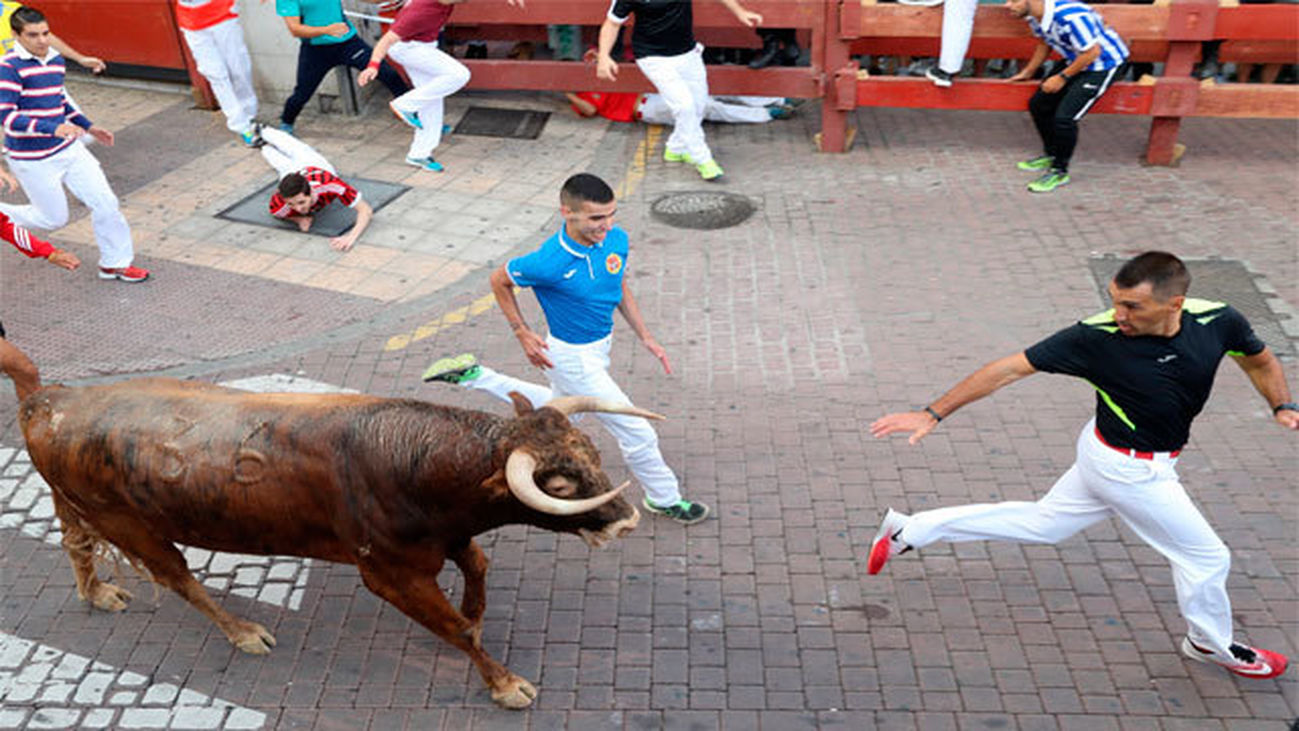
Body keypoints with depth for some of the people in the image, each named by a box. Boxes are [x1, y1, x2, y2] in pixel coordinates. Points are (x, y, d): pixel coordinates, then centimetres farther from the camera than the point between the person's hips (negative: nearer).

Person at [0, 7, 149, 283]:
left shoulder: (56, 60, 6)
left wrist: (88, 126, 20)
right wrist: (53, 128, -34)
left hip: (68, 148, 7)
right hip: (32, 159, -7)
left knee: (105, 203, 2)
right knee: (54, 218, 4)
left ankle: (114, 263, 16)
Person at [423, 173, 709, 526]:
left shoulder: (617, 239, -13)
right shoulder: (550, 262, -31)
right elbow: (499, 280, -12)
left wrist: (646, 337, 4)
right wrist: (523, 335, -10)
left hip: (599, 345, 8)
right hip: (574, 357, -8)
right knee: (636, 432, 1)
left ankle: (474, 376, 38)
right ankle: (664, 498, 26)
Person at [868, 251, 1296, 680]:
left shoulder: (1217, 321, -15)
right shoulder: (1097, 337, -28)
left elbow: (1260, 361, 7)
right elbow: (1010, 369, -23)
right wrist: (933, 414, -24)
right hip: (1131, 471, -6)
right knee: (1206, 557, 9)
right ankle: (1213, 644, 41)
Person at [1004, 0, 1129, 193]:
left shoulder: (1069, 16, -34)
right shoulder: (1033, 16, -7)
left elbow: (1092, 52, -26)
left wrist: (1062, 77, -18)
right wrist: (1028, 72, 14)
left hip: (1105, 63, -9)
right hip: (1075, 60, 9)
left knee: (1064, 117, -19)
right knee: (1038, 104, 7)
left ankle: (1060, 171, 1)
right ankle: (1051, 155, 30)